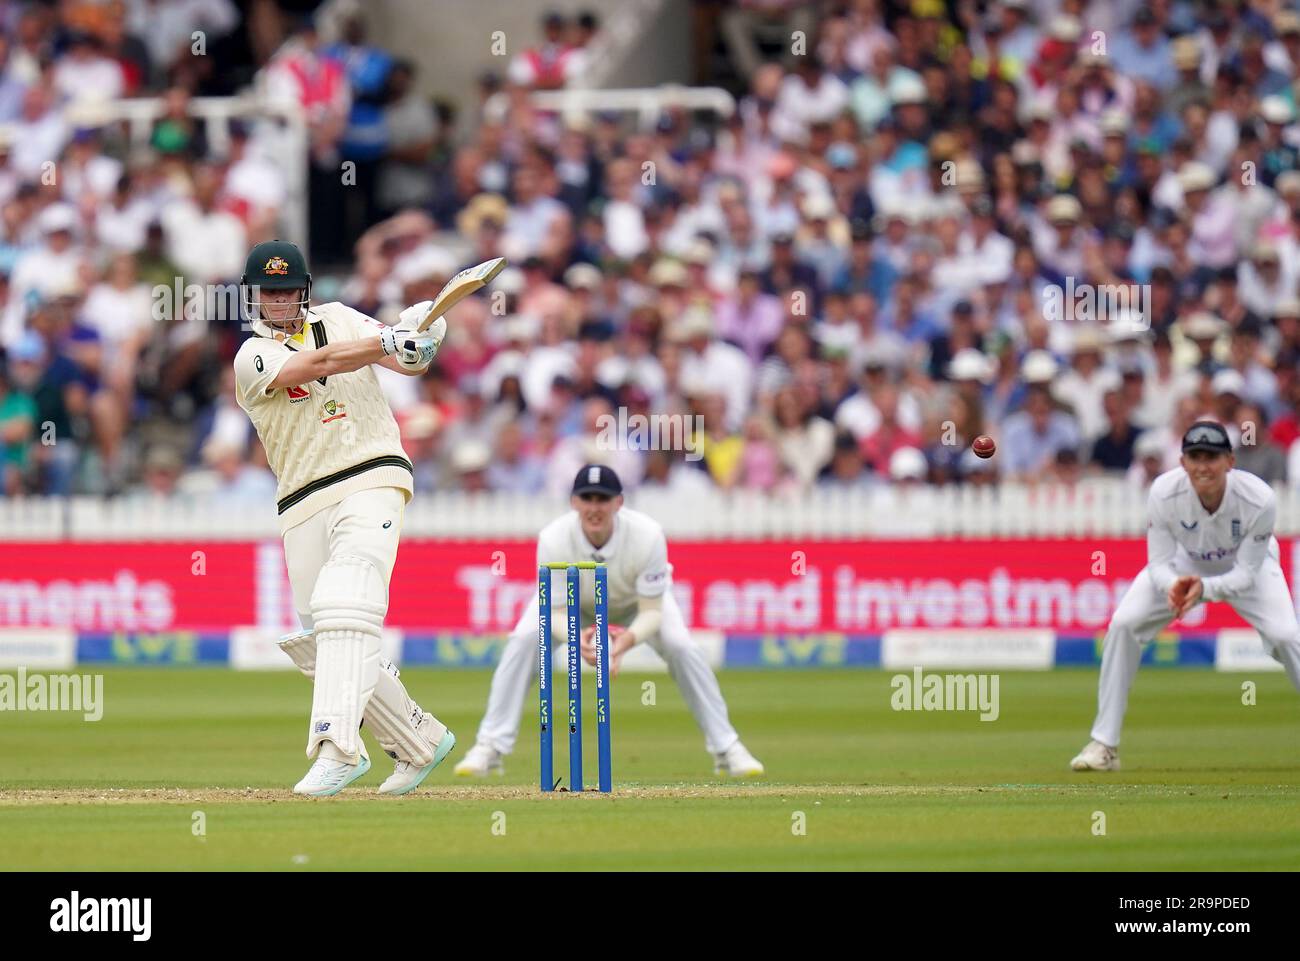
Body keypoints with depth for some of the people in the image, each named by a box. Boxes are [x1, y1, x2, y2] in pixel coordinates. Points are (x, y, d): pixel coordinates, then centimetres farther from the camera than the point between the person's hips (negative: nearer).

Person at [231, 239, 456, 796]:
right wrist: (392, 339, -27)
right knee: (317, 643, 2)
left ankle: (336, 747, -34)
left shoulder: (338, 320, 12)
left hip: (372, 482, -2)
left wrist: (420, 345, -18)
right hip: (304, 508, 2)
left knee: (344, 609, -23)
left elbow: (407, 363, 6)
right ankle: (421, 740, 19)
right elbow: (319, 363, -15)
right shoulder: (253, 358, 2)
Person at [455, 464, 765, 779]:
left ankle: (726, 749, -6)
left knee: (680, 646, -22)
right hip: (573, 603, 0)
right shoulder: (553, 539, -37)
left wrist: (626, 640, -52)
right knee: (523, 641, -24)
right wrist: (577, 640, -55)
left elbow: (652, 612, -31)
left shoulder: (647, 535, -38)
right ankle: (490, 748, -15)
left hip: (636, 602, 0)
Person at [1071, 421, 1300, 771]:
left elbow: (1246, 574, -27)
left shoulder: (1259, 499, -36)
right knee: (1123, 624, -17)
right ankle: (1104, 745, -6)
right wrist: (1173, 585, -46)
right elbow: (1159, 563, -23)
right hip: (1182, 564, 1)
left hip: (1245, 568, -1)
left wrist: (1204, 589, -46)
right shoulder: (1164, 492, -33)